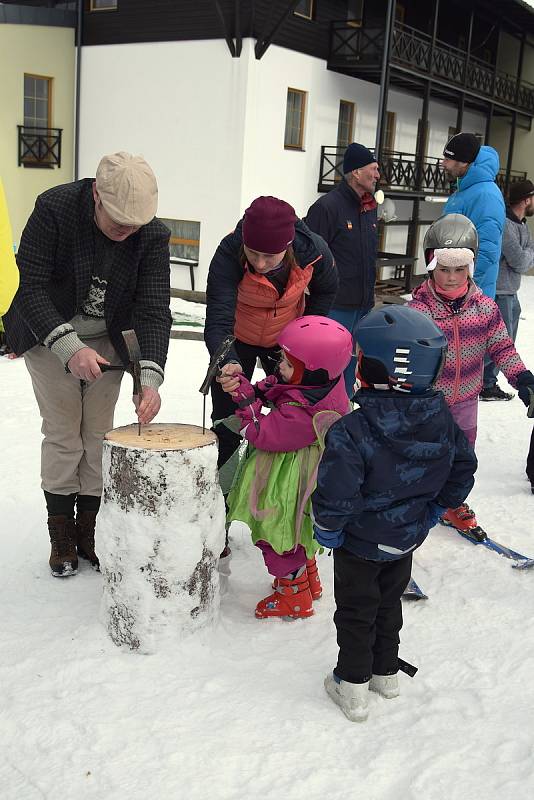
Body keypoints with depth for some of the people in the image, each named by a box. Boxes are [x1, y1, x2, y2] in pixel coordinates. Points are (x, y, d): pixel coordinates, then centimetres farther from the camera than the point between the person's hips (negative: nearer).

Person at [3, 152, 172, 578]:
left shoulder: (153, 235, -20)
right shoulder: (54, 207, -26)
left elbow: (154, 308, -22)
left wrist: (151, 376, -36)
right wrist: (69, 347, -36)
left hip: (107, 339, 2)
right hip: (49, 334, -2)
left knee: (99, 433, 4)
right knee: (62, 432, -2)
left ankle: (89, 529, 18)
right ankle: (61, 535, 13)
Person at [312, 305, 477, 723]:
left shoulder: (352, 432, -31)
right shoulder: (442, 419, -11)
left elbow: (336, 494, -30)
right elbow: (463, 468, 1)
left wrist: (327, 530, -10)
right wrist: (435, 509, 13)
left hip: (361, 542, -5)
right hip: (409, 538, 6)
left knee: (356, 612, 14)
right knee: (389, 602, 26)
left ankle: (353, 686, 26)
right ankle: (386, 672, 41)